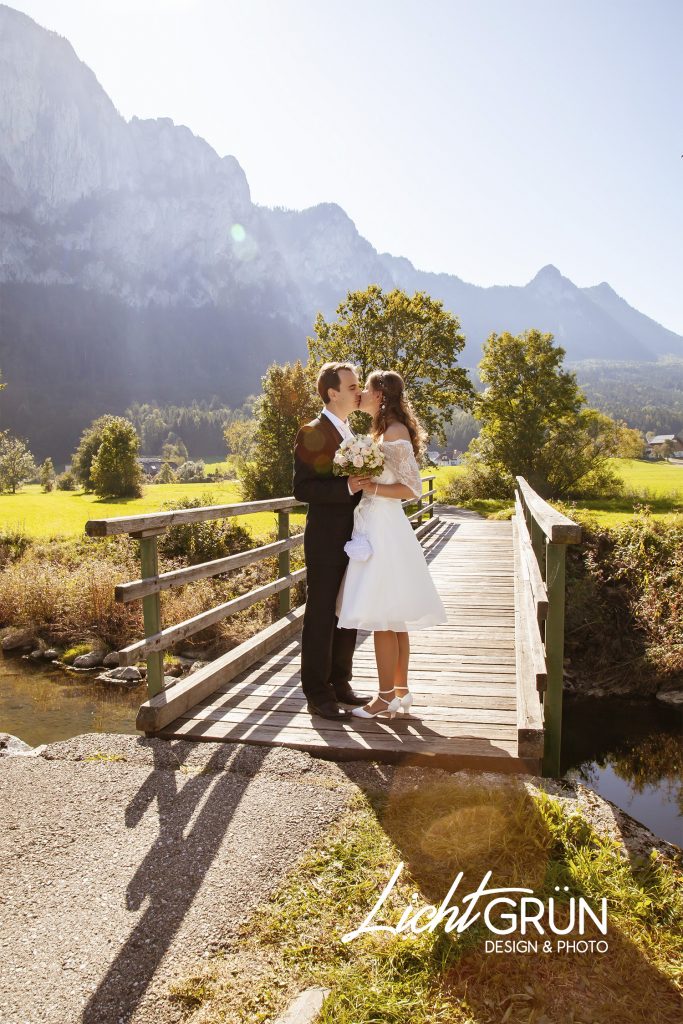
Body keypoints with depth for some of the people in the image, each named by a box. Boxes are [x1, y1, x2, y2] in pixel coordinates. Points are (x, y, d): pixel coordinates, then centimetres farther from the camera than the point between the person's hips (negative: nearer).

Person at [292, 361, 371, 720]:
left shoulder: (350, 433, 16)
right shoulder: (311, 433, -11)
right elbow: (302, 488, -18)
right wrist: (346, 487, -27)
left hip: (352, 540, 9)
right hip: (326, 542, -8)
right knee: (321, 617, 0)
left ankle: (339, 684, 28)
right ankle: (317, 695, 11)